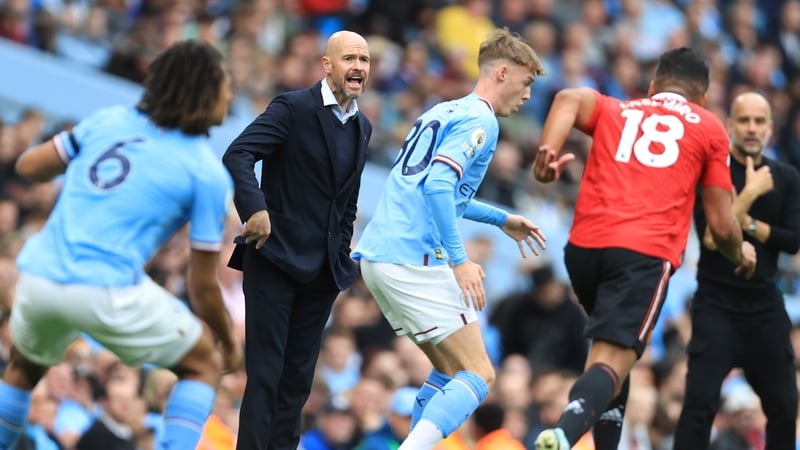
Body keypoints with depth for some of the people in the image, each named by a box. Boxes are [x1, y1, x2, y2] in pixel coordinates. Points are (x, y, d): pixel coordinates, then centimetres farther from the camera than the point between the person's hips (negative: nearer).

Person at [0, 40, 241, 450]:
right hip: (108, 291, -5)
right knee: (205, 364, 15)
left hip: (38, 274, 5)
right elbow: (202, 285, 4)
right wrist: (228, 342, 20)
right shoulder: (209, 173, 1)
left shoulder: (109, 120, 12)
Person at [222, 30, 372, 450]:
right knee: (265, 372, -8)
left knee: (299, 376, 7)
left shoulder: (362, 127, 12)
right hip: (276, 257, -7)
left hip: (323, 269, 7)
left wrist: (344, 250, 14)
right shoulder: (293, 108, -9)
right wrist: (255, 207, -33)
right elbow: (237, 155, -20)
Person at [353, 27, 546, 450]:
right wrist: (459, 261, -21)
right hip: (415, 260, -9)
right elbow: (437, 185, -21)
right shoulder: (480, 119, -7)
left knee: (450, 373, 17)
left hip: (377, 254, 9)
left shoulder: (442, 112, 21)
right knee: (478, 375, -7)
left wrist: (502, 219, 39)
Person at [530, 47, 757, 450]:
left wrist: (548, 152, -8)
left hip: (584, 246, 4)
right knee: (612, 361, -15)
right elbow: (721, 227, 16)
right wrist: (741, 254, 35)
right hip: (646, 253, -4)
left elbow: (570, 99, 0)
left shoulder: (614, 111, 25)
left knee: (613, 349, 26)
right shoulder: (709, 128, 19)